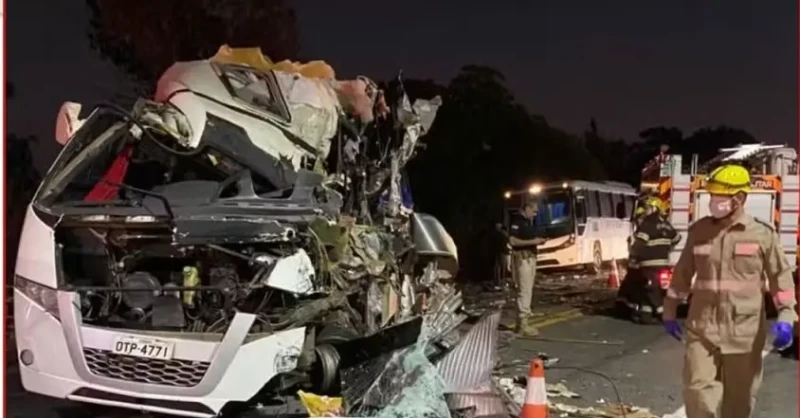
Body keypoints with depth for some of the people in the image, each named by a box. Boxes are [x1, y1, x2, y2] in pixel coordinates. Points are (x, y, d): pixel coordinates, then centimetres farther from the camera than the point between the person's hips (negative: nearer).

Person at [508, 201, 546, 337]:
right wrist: (532, 241, -18)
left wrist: (538, 241, 5)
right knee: (524, 290, -11)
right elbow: (512, 241, -20)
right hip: (522, 258, -10)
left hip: (531, 257, 10)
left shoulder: (530, 222, 17)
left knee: (528, 290, 12)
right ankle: (523, 324, -10)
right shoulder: (517, 221, -11)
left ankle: (525, 318, 20)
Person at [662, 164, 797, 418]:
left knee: (739, 397, 11)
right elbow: (683, 273, 12)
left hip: (744, 331, -1)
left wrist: (786, 316, -11)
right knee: (697, 389, -4)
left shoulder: (762, 234, -1)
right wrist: (670, 310, 14)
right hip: (702, 327, 1)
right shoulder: (699, 230, 5)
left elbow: (781, 276, 1)